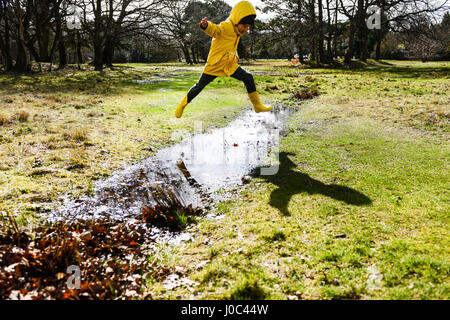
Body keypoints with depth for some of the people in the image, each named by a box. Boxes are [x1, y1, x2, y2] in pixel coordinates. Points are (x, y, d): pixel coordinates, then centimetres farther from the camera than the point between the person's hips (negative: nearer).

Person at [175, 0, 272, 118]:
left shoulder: (235, 31, 6)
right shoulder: (226, 27, -20)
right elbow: (215, 30, -42)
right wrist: (206, 25, -61)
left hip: (230, 66, 7)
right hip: (215, 65, -7)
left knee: (248, 78, -3)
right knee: (199, 86, 5)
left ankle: (257, 105, 6)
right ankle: (183, 103, 25)